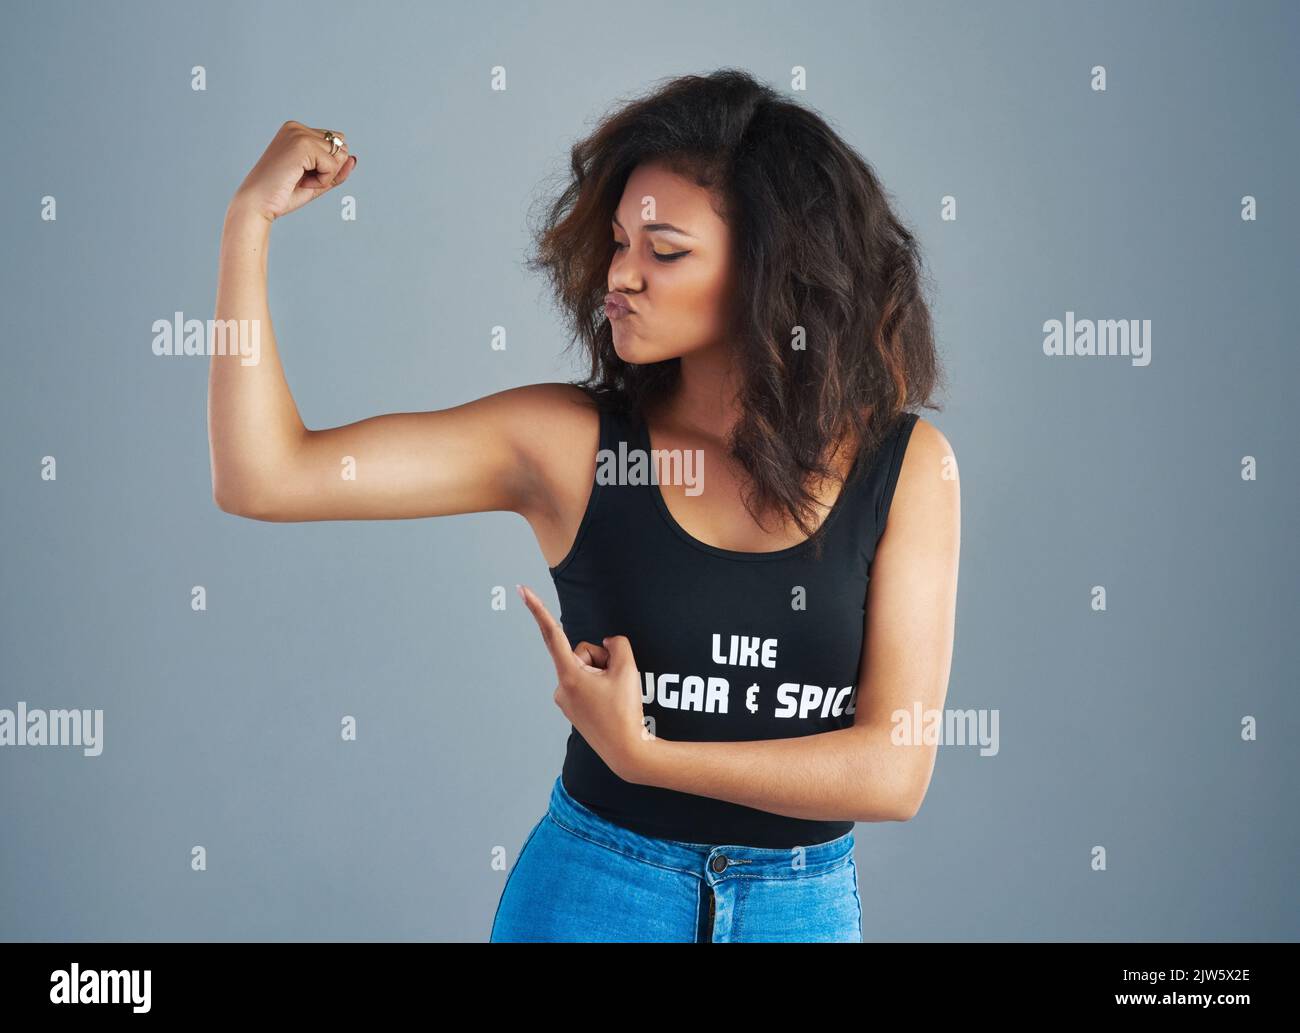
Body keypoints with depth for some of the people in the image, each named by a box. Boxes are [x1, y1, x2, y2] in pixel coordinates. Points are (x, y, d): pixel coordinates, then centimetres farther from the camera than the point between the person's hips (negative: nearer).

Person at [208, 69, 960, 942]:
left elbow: (894, 771, -14)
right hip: (591, 897, 0)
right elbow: (268, 478, -15)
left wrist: (643, 754, -14)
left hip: (807, 908, 0)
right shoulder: (566, 440, -10)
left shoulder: (907, 466, -10)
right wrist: (252, 217, -18)